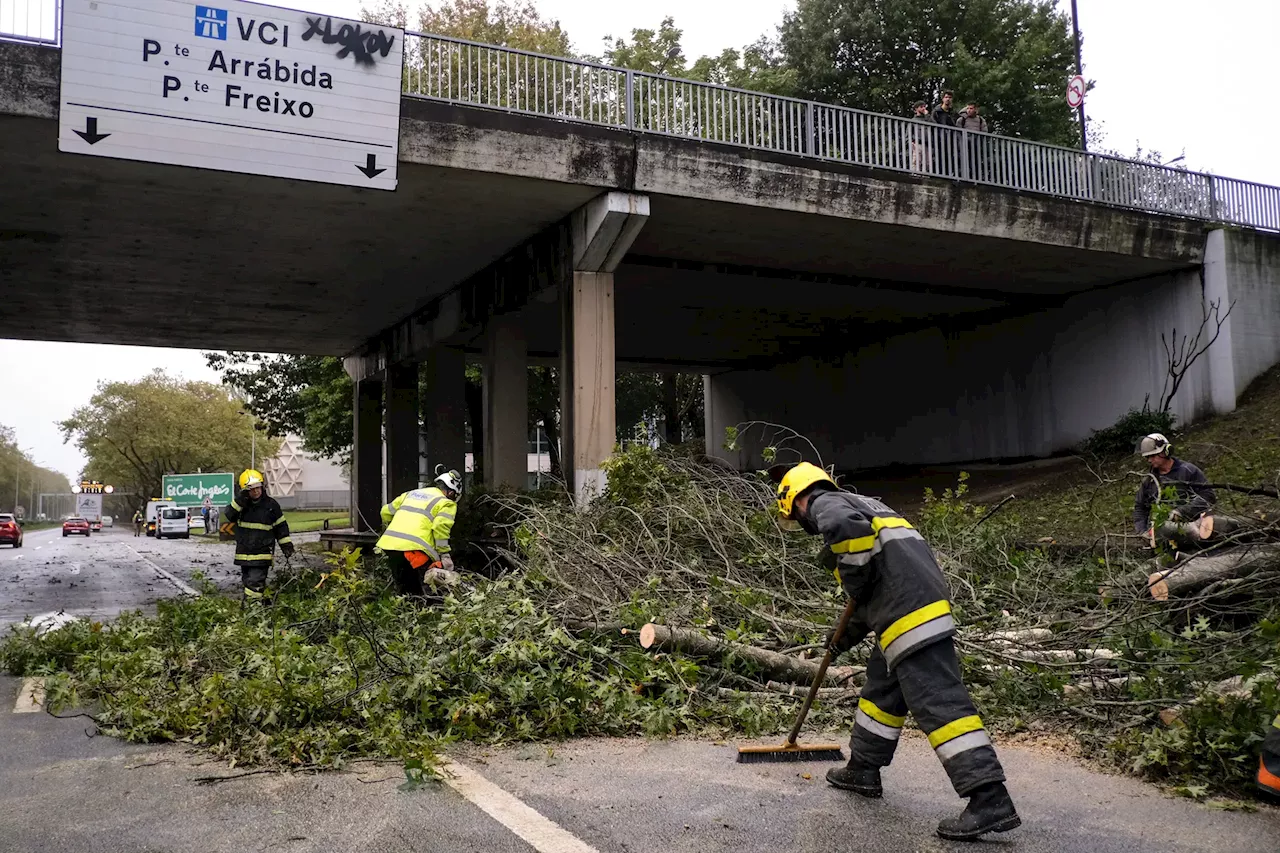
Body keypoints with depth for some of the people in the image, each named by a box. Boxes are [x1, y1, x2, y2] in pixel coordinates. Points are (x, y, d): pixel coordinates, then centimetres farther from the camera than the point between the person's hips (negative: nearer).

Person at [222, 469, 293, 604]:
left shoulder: (271, 505, -1)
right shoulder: (241, 504, 6)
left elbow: (281, 527, 5)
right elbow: (228, 517, -9)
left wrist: (286, 545, 2)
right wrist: (239, 501, -20)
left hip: (262, 554, -4)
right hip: (244, 554, 4)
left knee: (255, 584, -14)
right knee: (247, 582, 14)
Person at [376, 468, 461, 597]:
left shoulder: (411, 494, 26)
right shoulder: (447, 503, 6)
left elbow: (386, 512, 28)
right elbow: (440, 526, -12)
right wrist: (445, 556, -8)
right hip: (413, 549, -7)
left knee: (406, 592, 15)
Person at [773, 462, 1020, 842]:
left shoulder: (825, 504, 4)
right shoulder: (856, 503, 32)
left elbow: (852, 530, -23)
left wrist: (853, 584, -8)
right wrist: (849, 633, 36)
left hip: (910, 610, -10)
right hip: (922, 598, 10)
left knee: (937, 700, -12)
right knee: (883, 686, 21)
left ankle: (991, 800, -13)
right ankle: (863, 770, 33)